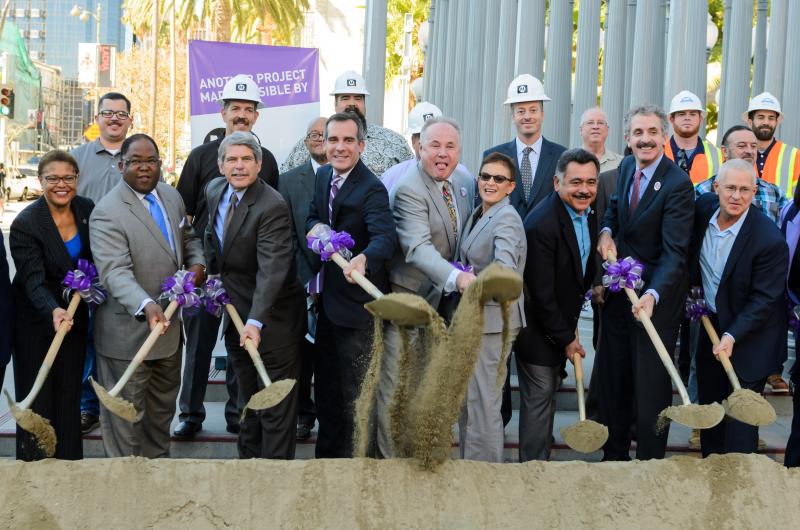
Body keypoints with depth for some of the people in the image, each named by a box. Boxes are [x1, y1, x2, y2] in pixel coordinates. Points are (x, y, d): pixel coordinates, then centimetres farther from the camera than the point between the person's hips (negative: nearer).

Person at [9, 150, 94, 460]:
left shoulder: (87, 210, -4)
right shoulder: (25, 224, -19)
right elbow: (33, 281, -27)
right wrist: (53, 311, -43)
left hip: (74, 315, 5)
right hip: (36, 319, -4)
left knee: (69, 393, 11)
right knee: (37, 396, 2)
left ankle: (69, 461, 20)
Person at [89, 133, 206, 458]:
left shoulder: (172, 196, 4)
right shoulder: (107, 213, -21)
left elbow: (188, 237, 20)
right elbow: (115, 272, -32)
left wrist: (197, 263, -2)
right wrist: (146, 306, -48)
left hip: (169, 324, 8)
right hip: (128, 331, -8)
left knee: (163, 406, 24)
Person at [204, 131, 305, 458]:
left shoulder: (272, 207, -24)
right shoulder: (214, 190, 1)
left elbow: (271, 269, -33)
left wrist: (256, 321, -41)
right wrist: (213, 273, 16)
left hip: (271, 318, -8)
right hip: (236, 311, 8)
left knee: (276, 403, 2)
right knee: (247, 397, 22)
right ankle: (248, 458, 36)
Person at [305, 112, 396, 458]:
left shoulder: (372, 189, -20)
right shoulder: (323, 176, 5)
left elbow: (385, 237, -35)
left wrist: (363, 258, -56)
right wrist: (315, 227, -8)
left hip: (357, 303, -8)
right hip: (327, 299, 8)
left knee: (355, 390, 3)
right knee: (325, 384, 20)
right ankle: (327, 452, 36)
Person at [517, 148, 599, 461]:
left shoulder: (588, 214, 1)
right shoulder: (542, 224, -27)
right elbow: (540, 294, -24)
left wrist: (569, 330, 12)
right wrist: (567, 338, -16)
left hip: (561, 326, 8)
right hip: (537, 329, -8)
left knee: (547, 396, 17)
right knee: (539, 397, -2)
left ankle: (541, 460, 28)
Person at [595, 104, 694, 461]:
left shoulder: (678, 184, -19)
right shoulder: (626, 168, 4)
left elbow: (674, 252, -24)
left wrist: (653, 295, -39)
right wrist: (606, 230, 2)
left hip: (656, 297, -7)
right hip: (618, 291, 7)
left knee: (650, 383, 3)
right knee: (613, 377, 15)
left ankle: (650, 461, 18)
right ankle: (614, 455, 30)